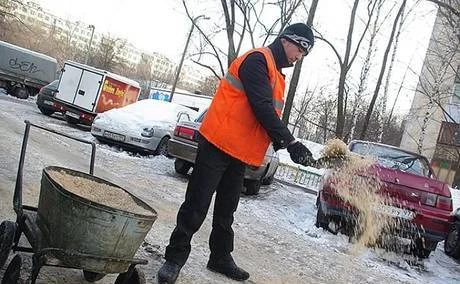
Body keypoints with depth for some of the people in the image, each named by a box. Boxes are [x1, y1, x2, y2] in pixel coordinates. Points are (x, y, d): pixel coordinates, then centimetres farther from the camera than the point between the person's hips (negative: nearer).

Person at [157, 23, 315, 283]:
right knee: (197, 206, -3)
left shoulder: (277, 75, 20)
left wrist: (280, 141, 3)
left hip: (240, 152, 9)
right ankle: (175, 257, 8)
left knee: (226, 210, 17)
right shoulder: (257, 60, -10)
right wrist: (291, 142, -21)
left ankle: (221, 257, 29)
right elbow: (261, 108, -20)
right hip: (218, 145, -9)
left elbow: (270, 114, 20)